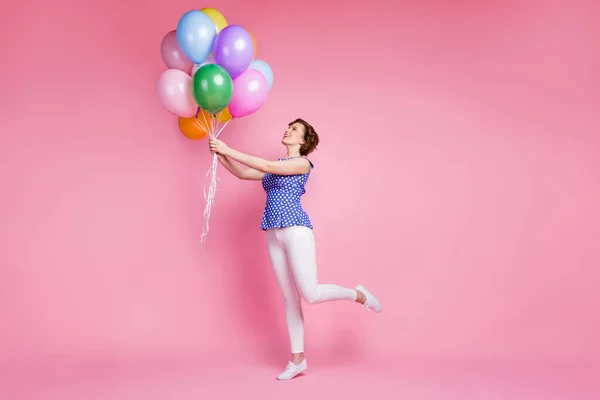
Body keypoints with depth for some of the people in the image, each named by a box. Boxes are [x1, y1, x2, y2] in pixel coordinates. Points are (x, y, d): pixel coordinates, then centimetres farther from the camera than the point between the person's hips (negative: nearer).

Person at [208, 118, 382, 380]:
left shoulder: (303, 163, -3)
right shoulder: (276, 166, 20)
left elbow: (267, 167, -14)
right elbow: (243, 174, 19)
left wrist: (230, 151, -14)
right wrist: (221, 155, 4)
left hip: (296, 231, -7)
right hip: (274, 236, 7)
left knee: (311, 294, -13)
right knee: (290, 298, 8)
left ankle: (358, 295, 12)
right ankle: (298, 359, 12)